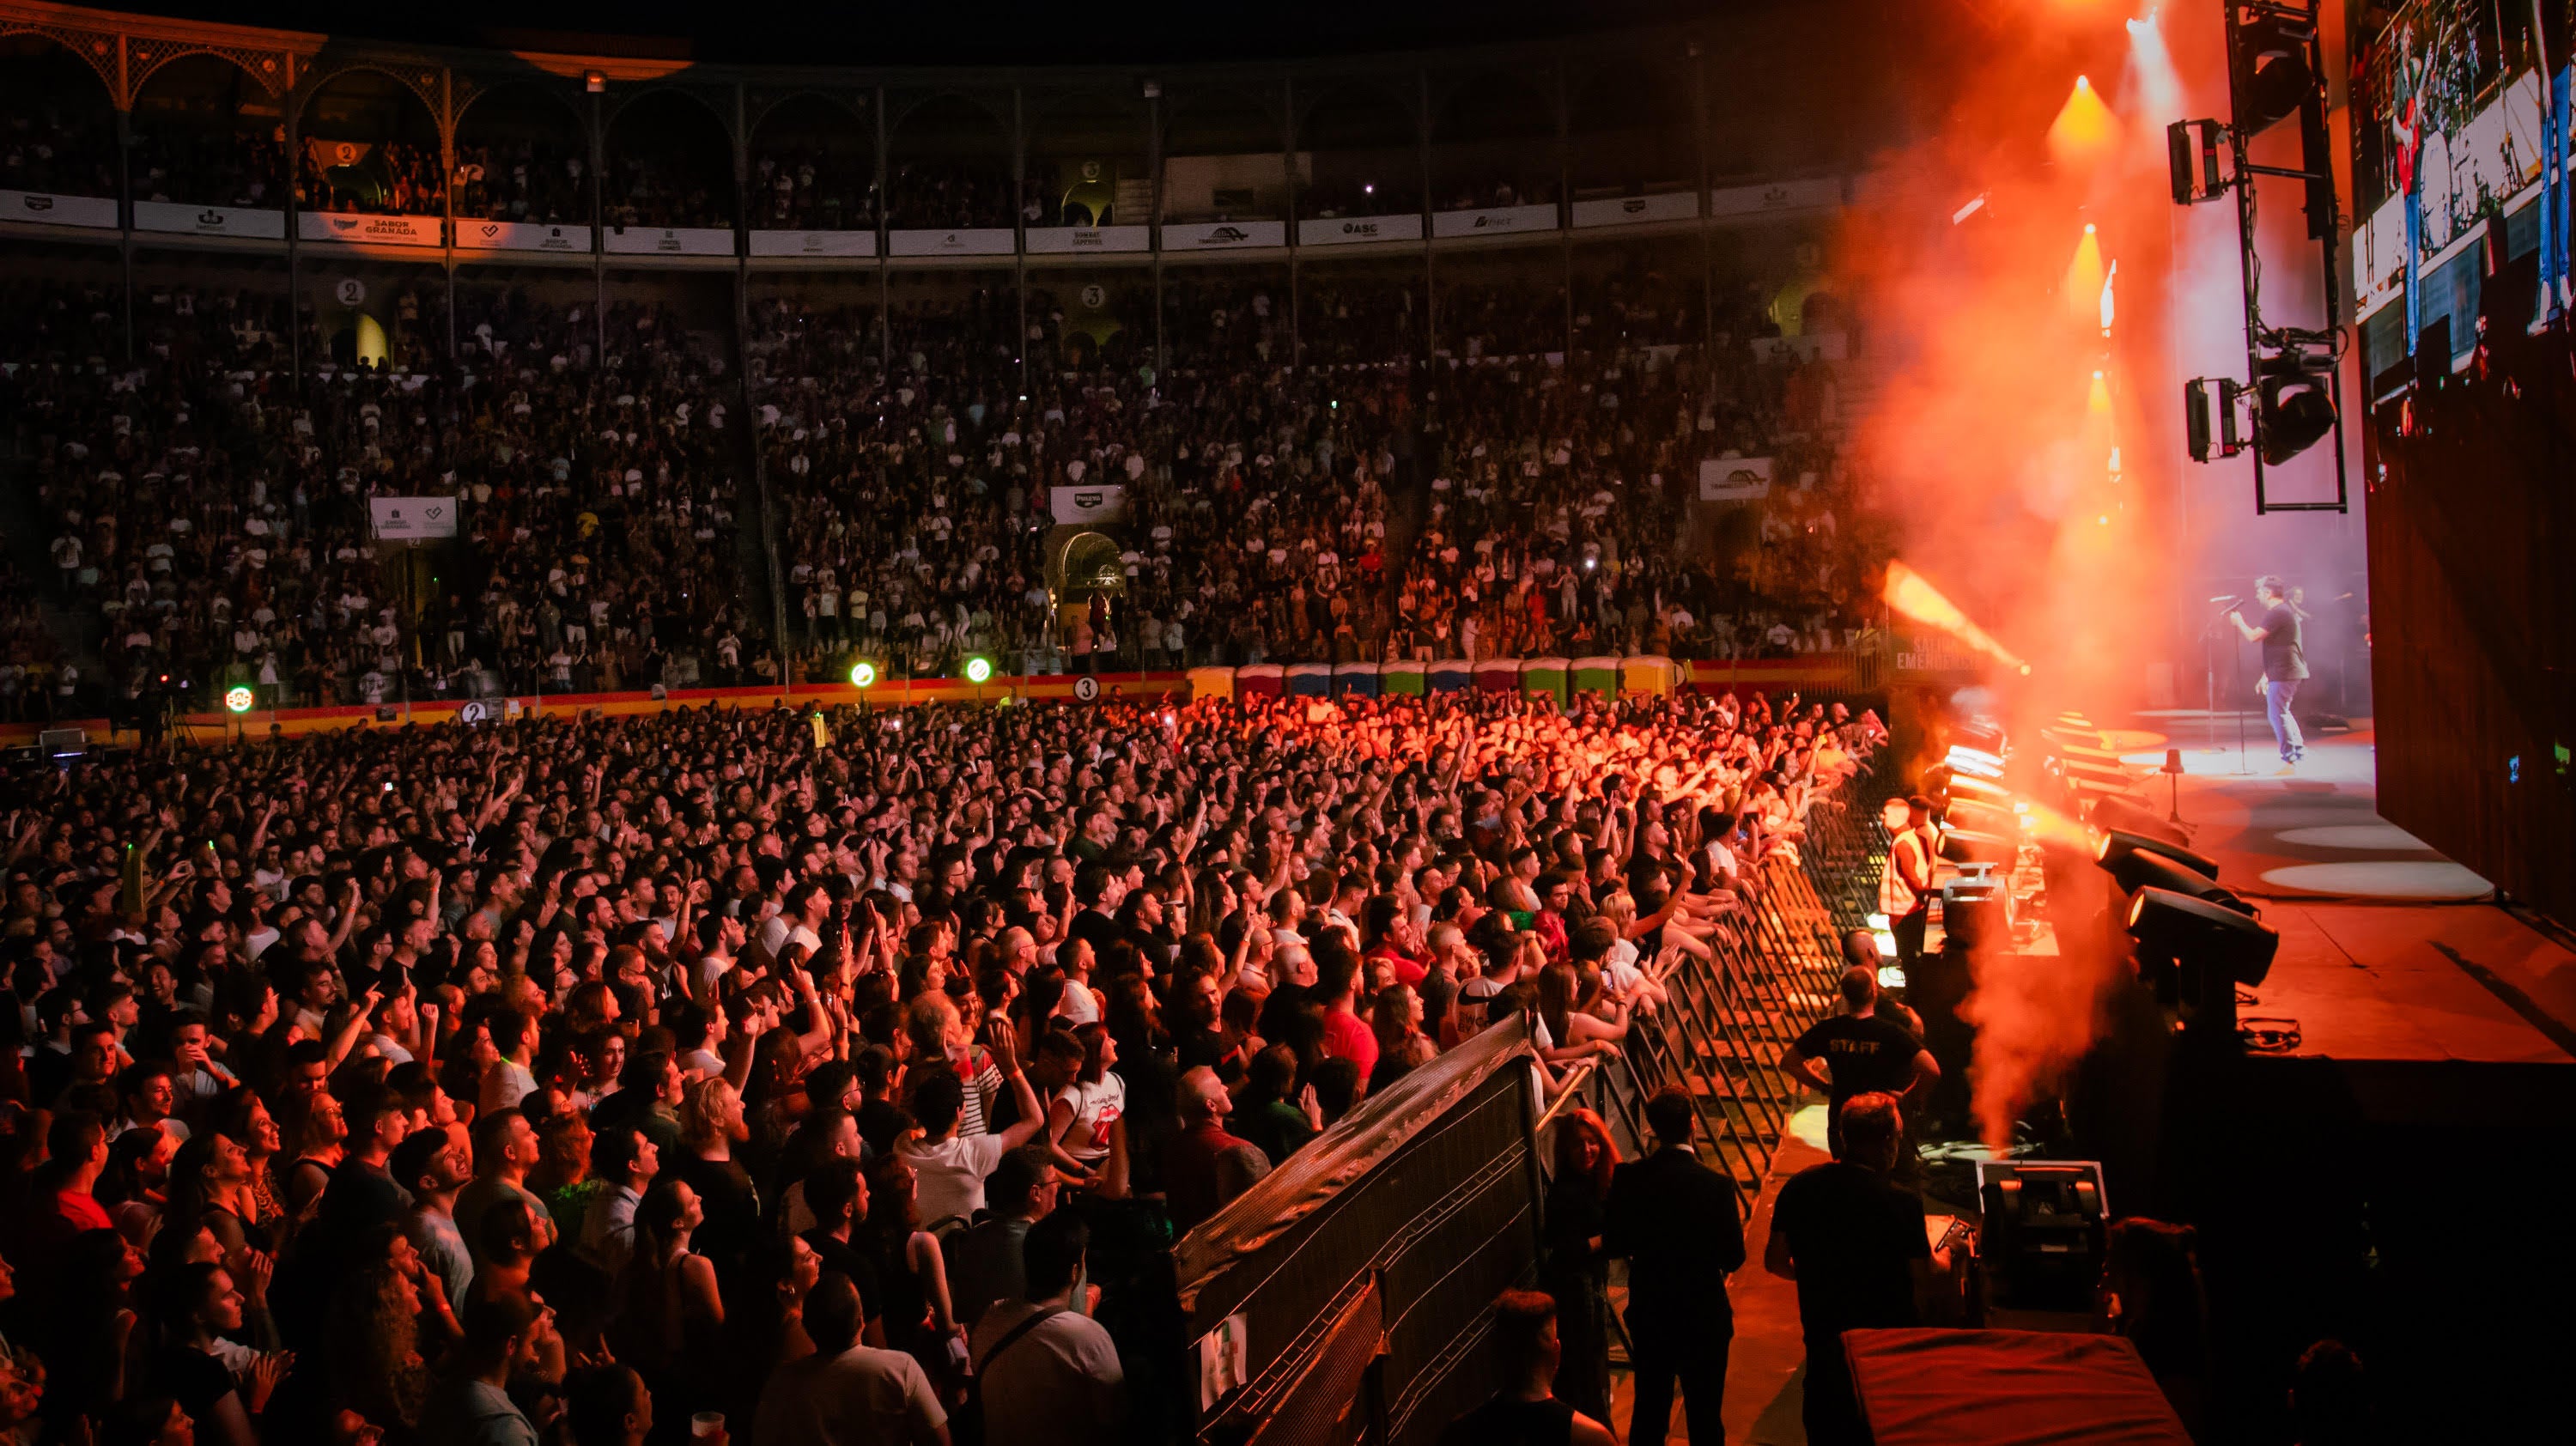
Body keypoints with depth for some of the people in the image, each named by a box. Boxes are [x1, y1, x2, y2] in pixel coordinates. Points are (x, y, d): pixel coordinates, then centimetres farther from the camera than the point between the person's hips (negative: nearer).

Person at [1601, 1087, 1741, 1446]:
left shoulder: (1627, 1177, -12)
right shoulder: (1716, 1186, -21)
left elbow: (1613, 1244, -3)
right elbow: (1733, 1257, -14)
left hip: (1647, 1312, 3)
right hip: (1703, 1315, -3)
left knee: (1649, 1407, 20)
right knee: (1704, 1416, 11)